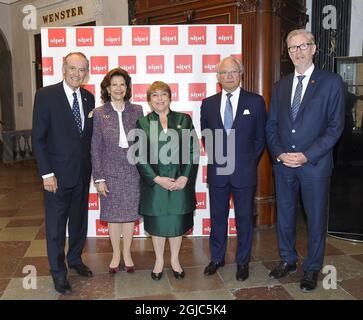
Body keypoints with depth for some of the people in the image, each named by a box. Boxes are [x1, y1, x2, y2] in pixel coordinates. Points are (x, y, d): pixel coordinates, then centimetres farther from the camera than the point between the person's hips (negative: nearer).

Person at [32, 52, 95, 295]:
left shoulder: (88, 97, 5)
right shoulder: (46, 95, -10)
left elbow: (89, 134, 9)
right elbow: (38, 138, -11)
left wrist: (91, 166, 3)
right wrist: (47, 174, -14)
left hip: (83, 173, 5)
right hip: (58, 174, -4)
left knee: (79, 220, 17)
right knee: (56, 225, 8)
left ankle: (75, 259, 38)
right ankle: (58, 272, 25)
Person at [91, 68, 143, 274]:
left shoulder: (137, 111, 1)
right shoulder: (99, 114, -2)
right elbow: (95, 149, -2)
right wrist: (99, 178, -6)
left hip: (133, 171, 1)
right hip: (111, 172, -1)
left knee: (130, 213, 10)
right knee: (113, 214, 10)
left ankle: (127, 253, 29)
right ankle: (116, 254, 29)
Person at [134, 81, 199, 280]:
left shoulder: (184, 120, 4)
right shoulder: (142, 123, 2)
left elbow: (193, 151, 0)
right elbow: (140, 156, -2)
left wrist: (185, 177, -10)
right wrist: (157, 179, -12)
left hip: (181, 182, 1)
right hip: (154, 182, 0)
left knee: (178, 221, 10)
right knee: (156, 222, 10)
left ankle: (175, 260, 31)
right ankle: (159, 261, 30)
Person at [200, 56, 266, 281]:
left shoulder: (256, 102, -2)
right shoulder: (208, 104, 5)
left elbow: (260, 137, 2)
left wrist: (249, 162, 0)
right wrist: (215, 158, 5)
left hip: (245, 172, -2)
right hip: (217, 171, 2)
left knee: (244, 218, 10)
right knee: (217, 217, 13)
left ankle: (243, 262, 26)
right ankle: (217, 258, 31)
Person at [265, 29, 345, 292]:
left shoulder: (331, 82, -3)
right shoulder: (281, 85, 11)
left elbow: (335, 126, -8)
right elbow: (271, 125, 10)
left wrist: (307, 155, -16)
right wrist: (279, 153, -7)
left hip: (315, 163, -4)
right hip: (283, 162, 4)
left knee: (316, 218, 8)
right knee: (285, 215, 14)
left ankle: (312, 269, 26)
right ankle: (288, 261, 33)